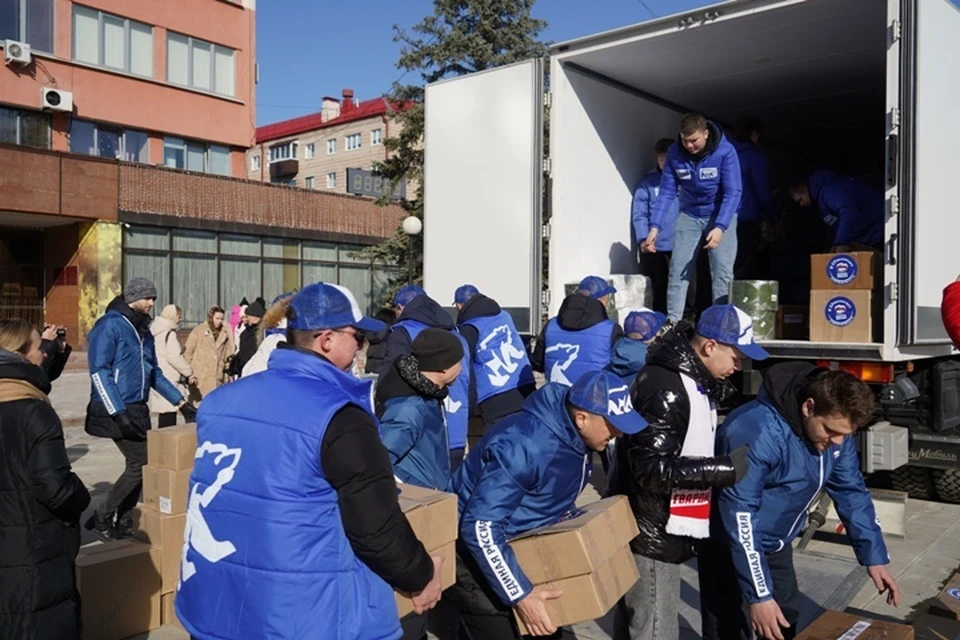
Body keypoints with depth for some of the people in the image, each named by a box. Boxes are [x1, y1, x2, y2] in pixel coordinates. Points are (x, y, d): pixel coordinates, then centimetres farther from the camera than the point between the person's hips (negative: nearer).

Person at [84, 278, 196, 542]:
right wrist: (119, 413, -23)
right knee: (141, 463, -9)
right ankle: (101, 518, 5)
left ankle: (124, 523, 20)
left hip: (138, 410, 8)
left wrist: (181, 402, 16)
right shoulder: (110, 326, -12)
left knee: (137, 465, 9)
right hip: (118, 412, -8)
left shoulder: (143, 330, 14)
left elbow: (154, 373, 21)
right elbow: (99, 372, -17)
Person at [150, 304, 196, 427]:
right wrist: (189, 372, -7)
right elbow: (174, 357, -18)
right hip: (168, 380, -9)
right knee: (168, 419, -8)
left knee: (163, 417, 13)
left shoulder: (155, 331, 17)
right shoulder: (169, 332, -11)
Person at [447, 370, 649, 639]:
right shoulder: (527, 444, -32)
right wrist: (520, 594, -31)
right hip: (472, 550, -8)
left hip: (517, 546, 9)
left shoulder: (573, 437, -5)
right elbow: (480, 528, -33)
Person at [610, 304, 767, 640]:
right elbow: (652, 469, -26)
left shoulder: (691, 381, 8)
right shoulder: (665, 389, -23)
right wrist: (725, 468, -24)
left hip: (660, 531, 10)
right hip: (651, 536, -10)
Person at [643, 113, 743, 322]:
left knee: (722, 272, -9)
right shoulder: (675, 153, -12)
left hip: (721, 215, -2)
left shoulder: (725, 152, -20)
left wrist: (720, 227, -34)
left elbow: (733, 193, -22)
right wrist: (655, 226, -20)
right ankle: (672, 323, 2)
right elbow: (667, 192, -9)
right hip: (689, 215, 3)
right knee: (678, 269, -3)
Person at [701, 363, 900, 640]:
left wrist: (874, 557, 1)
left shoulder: (835, 427, -9)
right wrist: (759, 595, -31)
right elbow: (739, 516, -32)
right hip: (731, 547, -7)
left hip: (777, 546, 8)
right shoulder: (756, 433, -34)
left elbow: (851, 492, 5)